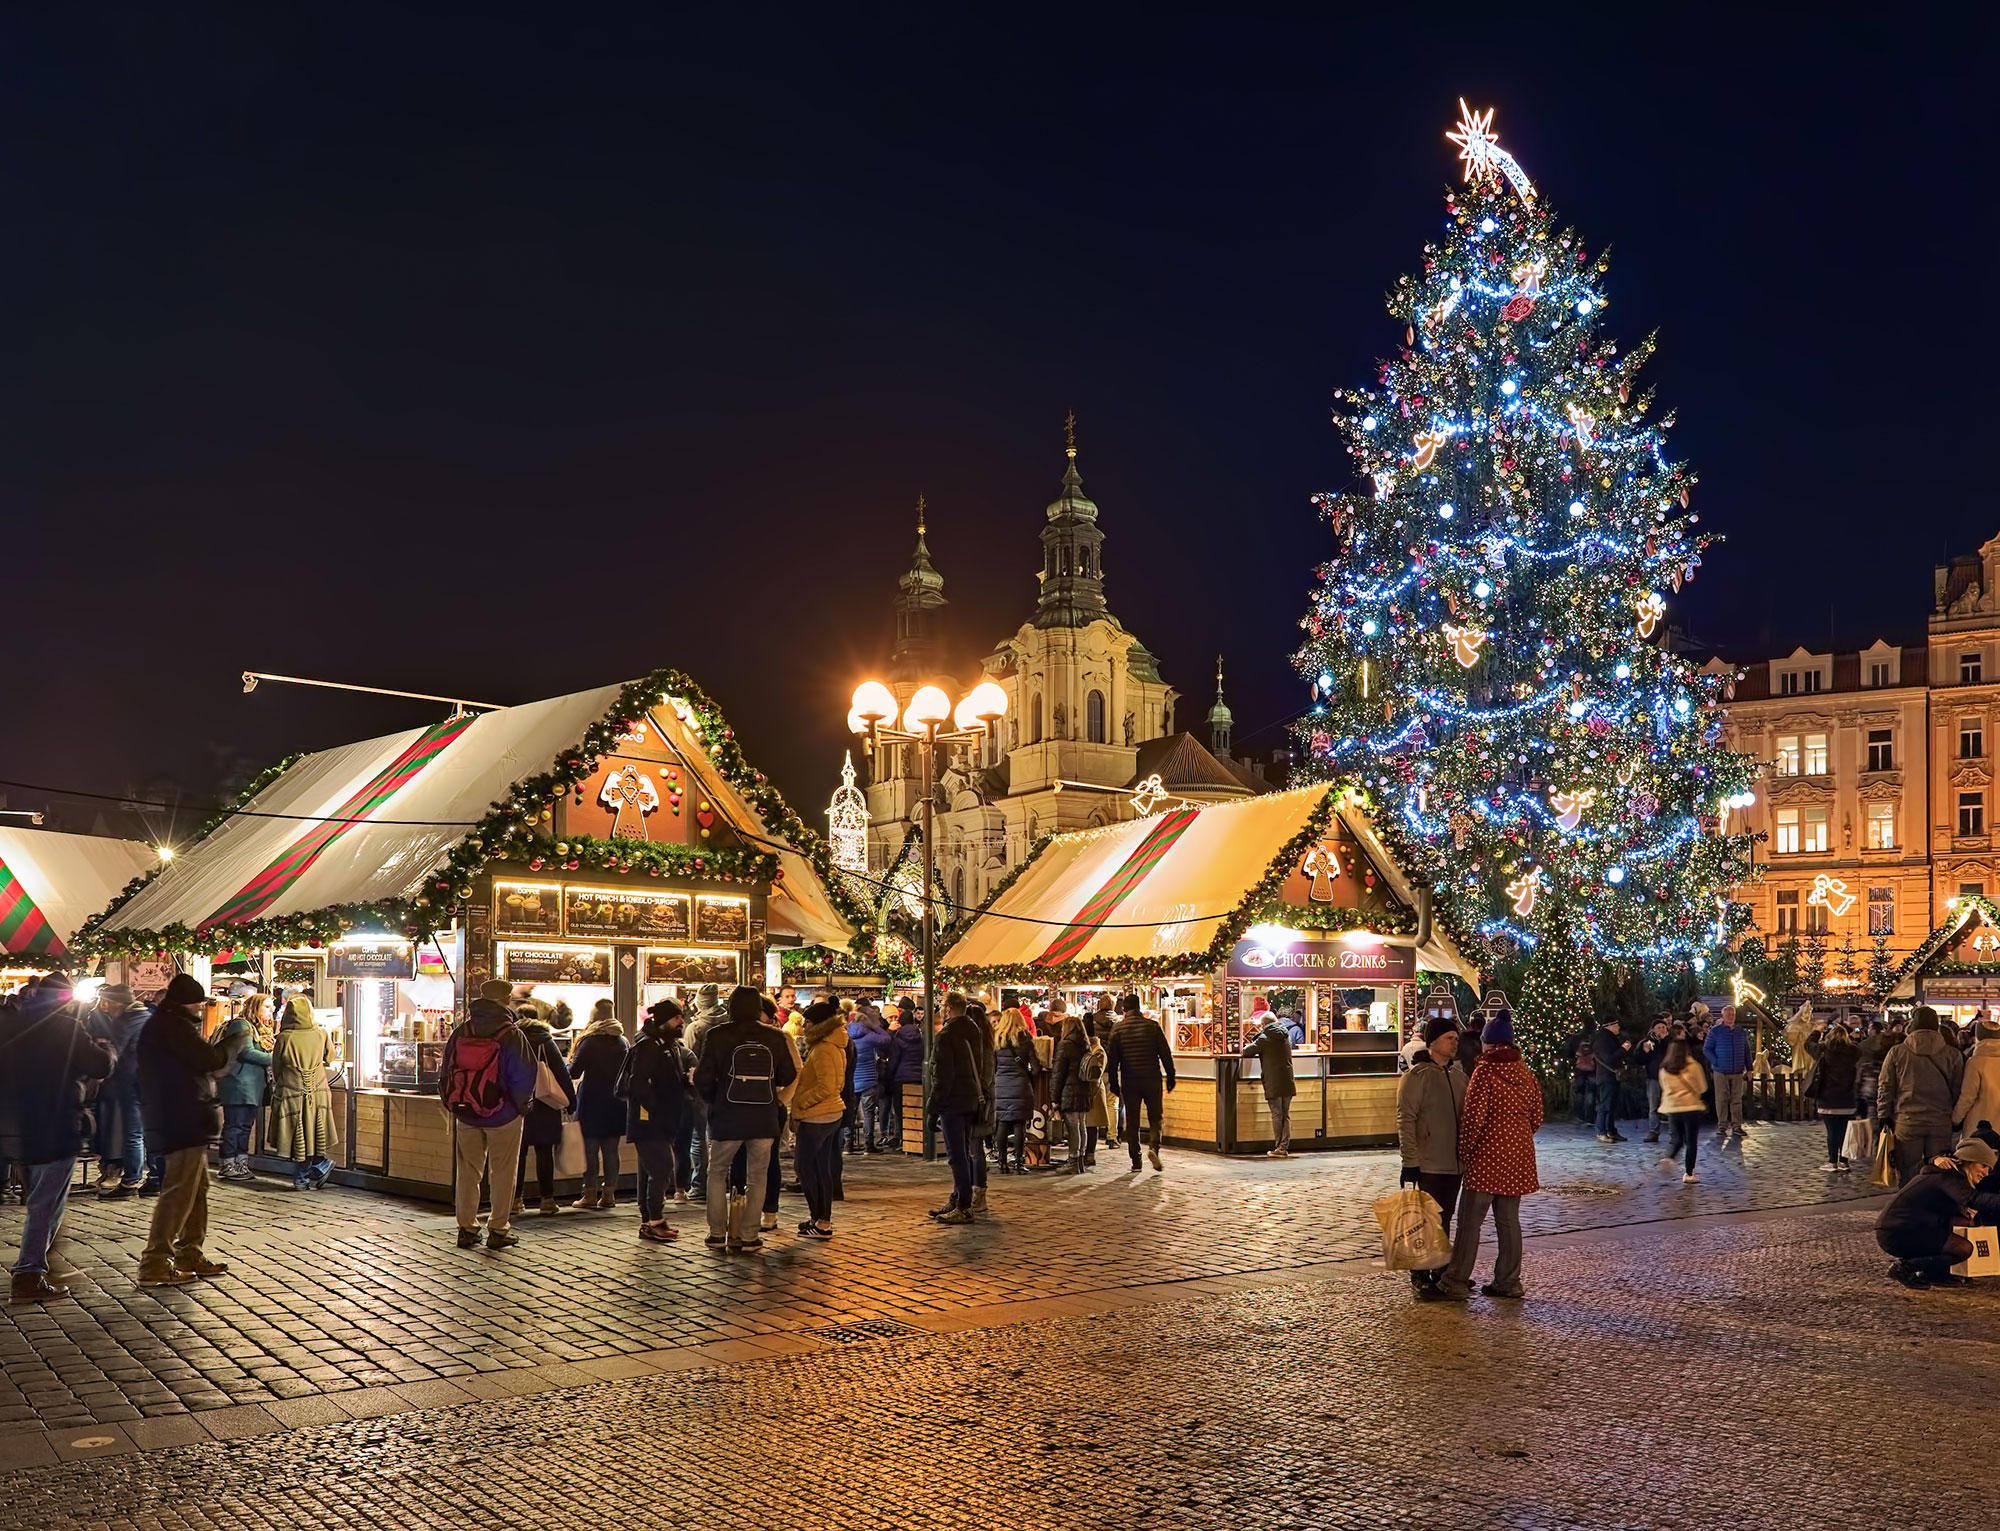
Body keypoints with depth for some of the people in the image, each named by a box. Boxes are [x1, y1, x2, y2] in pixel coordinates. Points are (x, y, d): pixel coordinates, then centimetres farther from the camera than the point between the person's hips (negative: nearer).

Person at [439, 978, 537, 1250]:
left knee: (468, 1171, 12)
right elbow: (524, 1077, -14)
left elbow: (445, 1073, 7)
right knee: (502, 1173, 6)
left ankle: (466, 1228, 14)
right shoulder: (510, 1034, -13)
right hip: (502, 1115, -4)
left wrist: (452, 1104, 17)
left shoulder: (460, 1031, 2)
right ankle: (498, 1230, 9)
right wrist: (520, 1105, 3)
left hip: (466, 1115, 4)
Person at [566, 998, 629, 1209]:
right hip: (615, 1103, 4)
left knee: (591, 1149, 1)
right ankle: (609, 1194, 10)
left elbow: (573, 1072, -9)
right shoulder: (622, 1041, 4)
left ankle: (590, 1194, 3)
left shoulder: (589, 1041, -11)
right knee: (611, 1150, 8)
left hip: (592, 1102, -4)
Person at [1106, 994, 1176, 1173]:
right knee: (1155, 1117, 10)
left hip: (1129, 1082, 1)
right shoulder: (1152, 1026, -1)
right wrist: (1170, 1077, 6)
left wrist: (1114, 1083, 6)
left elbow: (1112, 1058, 0)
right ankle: (1153, 1147, -15)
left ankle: (1136, 1162, 7)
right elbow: (1165, 1054, -1)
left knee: (1132, 1122, 8)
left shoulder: (1118, 1029, 0)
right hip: (1152, 1080, 0)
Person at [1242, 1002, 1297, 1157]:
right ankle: (1285, 1147, 8)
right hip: (1288, 1082, 5)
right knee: (1286, 1115, 8)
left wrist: (1250, 1045, 18)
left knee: (1276, 1115, -2)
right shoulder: (1286, 1035, 12)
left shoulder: (1264, 1039, -8)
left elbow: (1246, 1052, -4)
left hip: (1273, 1083, -5)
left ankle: (1278, 1148, -1)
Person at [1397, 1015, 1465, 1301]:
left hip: (1454, 1162, 7)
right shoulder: (1417, 1076, -11)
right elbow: (1405, 1121, -14)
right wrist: (1410, 1161, -18)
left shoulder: (1457, 1074, 13)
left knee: (1444, 1219, 14)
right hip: (1428, 1164, -7)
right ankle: (1420, 1278, 4)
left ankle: (1441, 1272, 24)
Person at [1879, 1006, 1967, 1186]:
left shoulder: (1896, 1052, -1)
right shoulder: (1953, 1055, 2)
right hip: (1941, 1123, 1)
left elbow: (1885, 1088, 3)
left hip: (1907, 1122, -1)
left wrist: (1885, 1117, 10)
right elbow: (1958, 1090, 8)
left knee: (1908, 1174, 4)